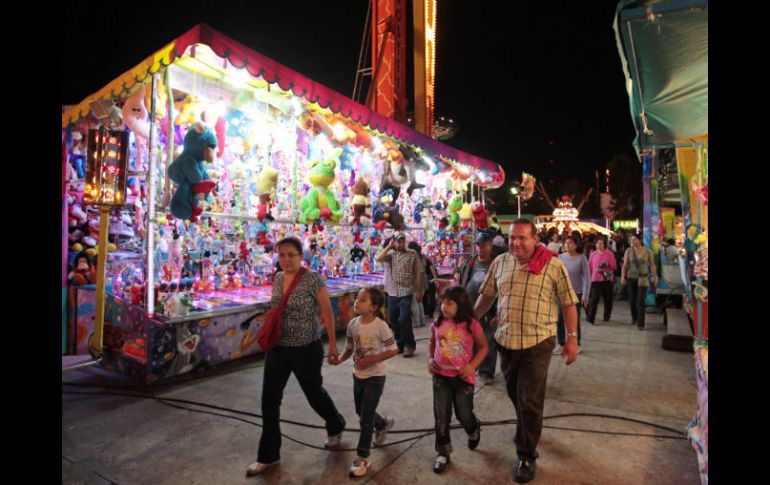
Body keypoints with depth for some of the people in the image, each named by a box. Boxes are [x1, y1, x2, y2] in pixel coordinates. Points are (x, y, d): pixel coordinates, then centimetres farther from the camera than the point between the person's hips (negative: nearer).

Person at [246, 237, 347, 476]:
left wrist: (332, 345, -10)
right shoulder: (278, 279, 2)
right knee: (269, 400, 7)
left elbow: (327, 313, -13)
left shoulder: (313, 279, -17)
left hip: (306, 349, -5)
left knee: (314, 392, 15)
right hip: (277, 348, 6)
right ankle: (269, 455, 25)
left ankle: (336, 426, 45)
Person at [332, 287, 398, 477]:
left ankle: (362, 458, 19)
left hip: (375, 377, -6)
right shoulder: (353, 324, -6)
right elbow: (349, 348, 4)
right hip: (358, 375, 6)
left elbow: (393, 350, -16)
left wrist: (372, 359, -23)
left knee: (366, 418, 1)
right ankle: (383, 424, 52)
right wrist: (340, 359, -15)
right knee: (361, 412, 23)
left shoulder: (380, 326, -22)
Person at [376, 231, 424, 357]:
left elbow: (418, 274, -1)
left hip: (406, 293, -4)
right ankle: (399, 344, 29)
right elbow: (379, 258, -16)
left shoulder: (413, 254, -1)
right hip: (392, 293, 4)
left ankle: (409, 345, 10)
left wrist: (419, 291, -3)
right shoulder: (390, 254, 5)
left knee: (404, 320, -9)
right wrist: (389, 246, -9)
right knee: (394, 321, 12)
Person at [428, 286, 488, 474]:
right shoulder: (438, 324, -5)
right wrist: (430, 359, -2)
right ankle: (443, 452, 27)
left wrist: (472, 366, -15)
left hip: (463, 376, -2)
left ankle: (474, 430, 49)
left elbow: (484, 347, -4)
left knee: (464, 414, 13)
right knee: (441, 416, 8)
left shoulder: (471, 325, -15)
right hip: (441, 376, 3)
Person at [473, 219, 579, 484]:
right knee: (515, 394, 21)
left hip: (537, 342, -4)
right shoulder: (499, 263, 2)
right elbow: (486, 295, 11)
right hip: (505, 341, 4)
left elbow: (568, 303, -3)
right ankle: (527, 432, 48)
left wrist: (572, 337, -5)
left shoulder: (553, 265, -8)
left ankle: (527, 456, 21)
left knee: (530, 400, 3)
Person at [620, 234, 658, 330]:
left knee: (640, 302, -8)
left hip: (643, 279, -2)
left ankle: (640, 324, -1)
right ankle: (634, 317, 37)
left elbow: (652, 265, 3)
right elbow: (625, 265, -3)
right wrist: (622, 277, -12)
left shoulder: (648, 252, -3)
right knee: (631, 300, 9)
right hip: (631, 278, 2)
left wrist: (654, 277, -1)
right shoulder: (628, 251, -1)